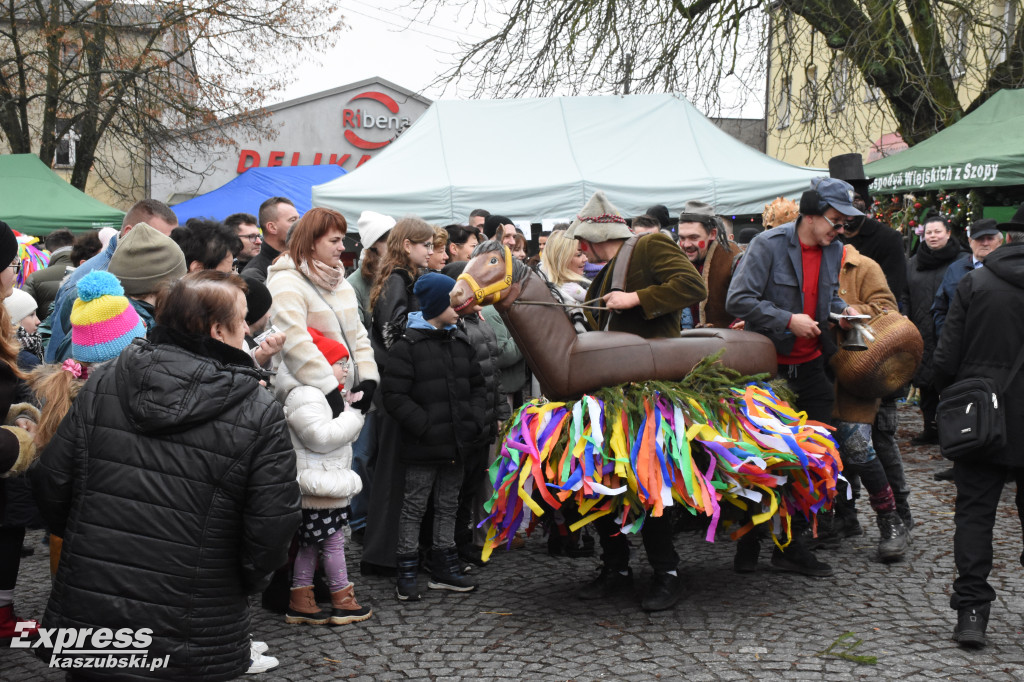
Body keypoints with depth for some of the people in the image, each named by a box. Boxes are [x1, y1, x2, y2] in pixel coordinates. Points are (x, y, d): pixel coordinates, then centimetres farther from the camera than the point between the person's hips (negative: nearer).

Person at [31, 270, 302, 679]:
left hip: (85, 616, 3)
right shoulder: (260, 414, -10)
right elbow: (273, 526, -12)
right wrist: (247, 580, 8)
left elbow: (51, 481, 1)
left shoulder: (102, 384, -1)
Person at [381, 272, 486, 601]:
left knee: (448, 506, 15)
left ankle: (444, 568, 25)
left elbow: (476, 385, 18)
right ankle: (407, 573, 9)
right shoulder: (407, 345, -10)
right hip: (422, 447, -7)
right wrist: (426, 425, -18)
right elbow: (394, 395, -14)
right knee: (414, 507, 1)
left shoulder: (461, 343, 11)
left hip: (456, 443, 7)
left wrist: (473, 422, 3)